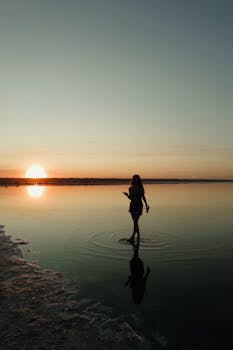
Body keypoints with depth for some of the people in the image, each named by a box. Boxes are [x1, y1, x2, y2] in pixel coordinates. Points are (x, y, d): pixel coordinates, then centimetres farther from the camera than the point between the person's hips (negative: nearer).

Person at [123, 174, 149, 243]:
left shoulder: (140, 188, -7)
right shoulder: (130, 188, 3)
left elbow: (143, 197, 5)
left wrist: (146, 205, 0)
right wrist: (127, 195, -7)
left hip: (139, 206, -5)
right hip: (132, 205, 5)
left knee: (135, 221, -14)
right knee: (135, 221, 14)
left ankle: (132, 237, -14)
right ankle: (138, 234, 34)